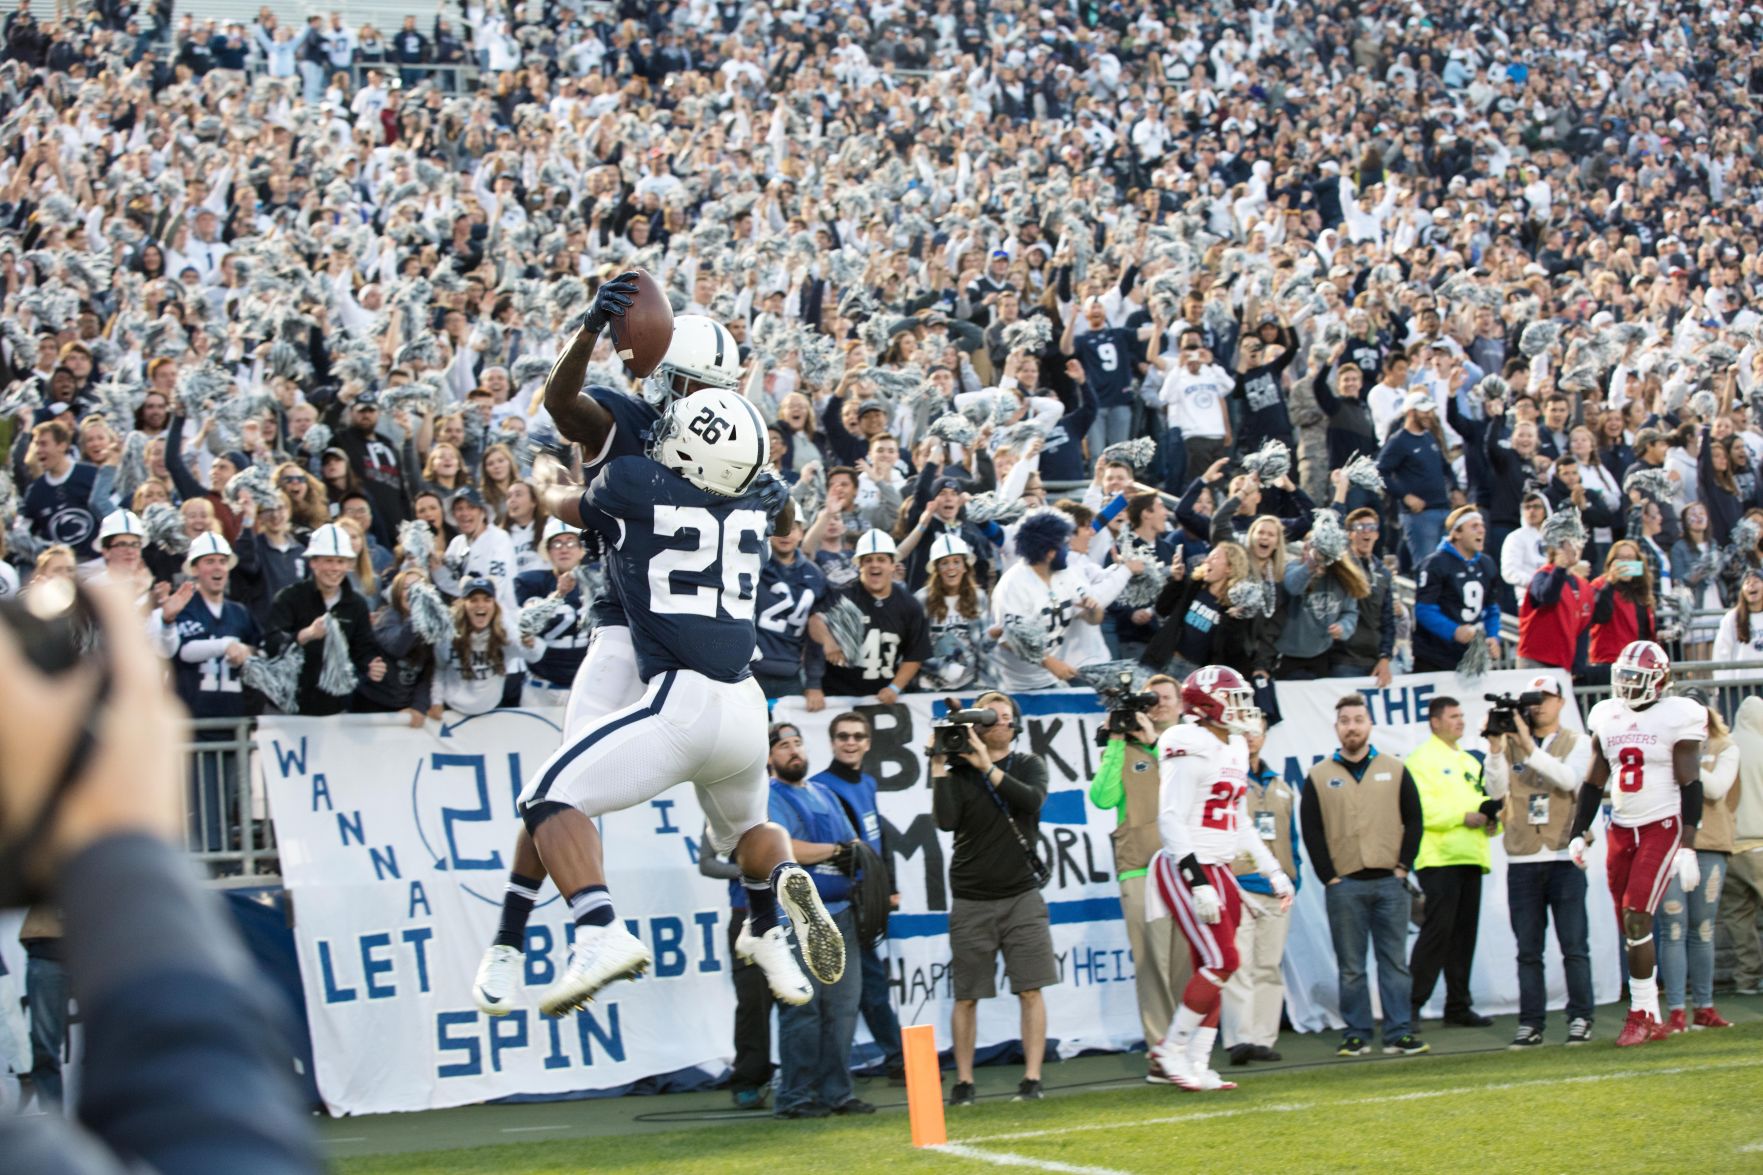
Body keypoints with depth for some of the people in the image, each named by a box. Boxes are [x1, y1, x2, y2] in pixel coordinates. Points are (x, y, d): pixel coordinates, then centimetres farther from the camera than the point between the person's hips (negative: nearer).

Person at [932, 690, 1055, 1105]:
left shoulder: (1029, 766, 7)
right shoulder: (958, 771, 2)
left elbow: (1032, 801, -15)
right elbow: (945, 820, -14)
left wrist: (988, 766, -19)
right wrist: (939, 768, -16)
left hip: (1022, 897, 1)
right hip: (971, 902, -1)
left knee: (1031, 991, -5)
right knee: (966, 997, 2)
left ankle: (1031, 1079, 0)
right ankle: (963, 1082, 10)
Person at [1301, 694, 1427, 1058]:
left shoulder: (1394, 770, 9)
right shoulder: (1318, 777, 5)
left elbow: (1414, 820, 9)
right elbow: (1311, 831, 3)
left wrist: (1403, 867, 0)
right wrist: (1329, 878, -4)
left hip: (1389, 882, 1)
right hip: (1343, 885, -1)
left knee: (1395, 961, 1)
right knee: (1350, 967, 2)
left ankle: (1399, 1034, 3)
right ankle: (1356, 1035, 7)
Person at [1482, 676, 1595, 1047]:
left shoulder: (1576, 743, 7)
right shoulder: (1511, 742, 11)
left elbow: (1570, 779, -13)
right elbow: (1497, 790, -1)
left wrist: (1529, 747, -19)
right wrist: (1496, 748, -14)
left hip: (1564, 857, -2)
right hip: (1522, 860, 2)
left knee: (1574, 944, -3)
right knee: (1528, 950, 4)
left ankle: (1580, 1018, 3)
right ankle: (1531, 1023, 6)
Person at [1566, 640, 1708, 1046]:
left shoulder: (1677, 718, -7)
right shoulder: (1607, 718, 8)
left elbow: (1690, 786, -9)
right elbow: (1594, 783, 16)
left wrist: (1687, 847, -15)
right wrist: (1578, 834, 9)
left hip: (1663, 827, -5)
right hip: (1622, 830, 5)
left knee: (1636, 918, -15)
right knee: (1630, 928, 4)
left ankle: (1641, 1014, -6)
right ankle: (1652, 1020, 12)